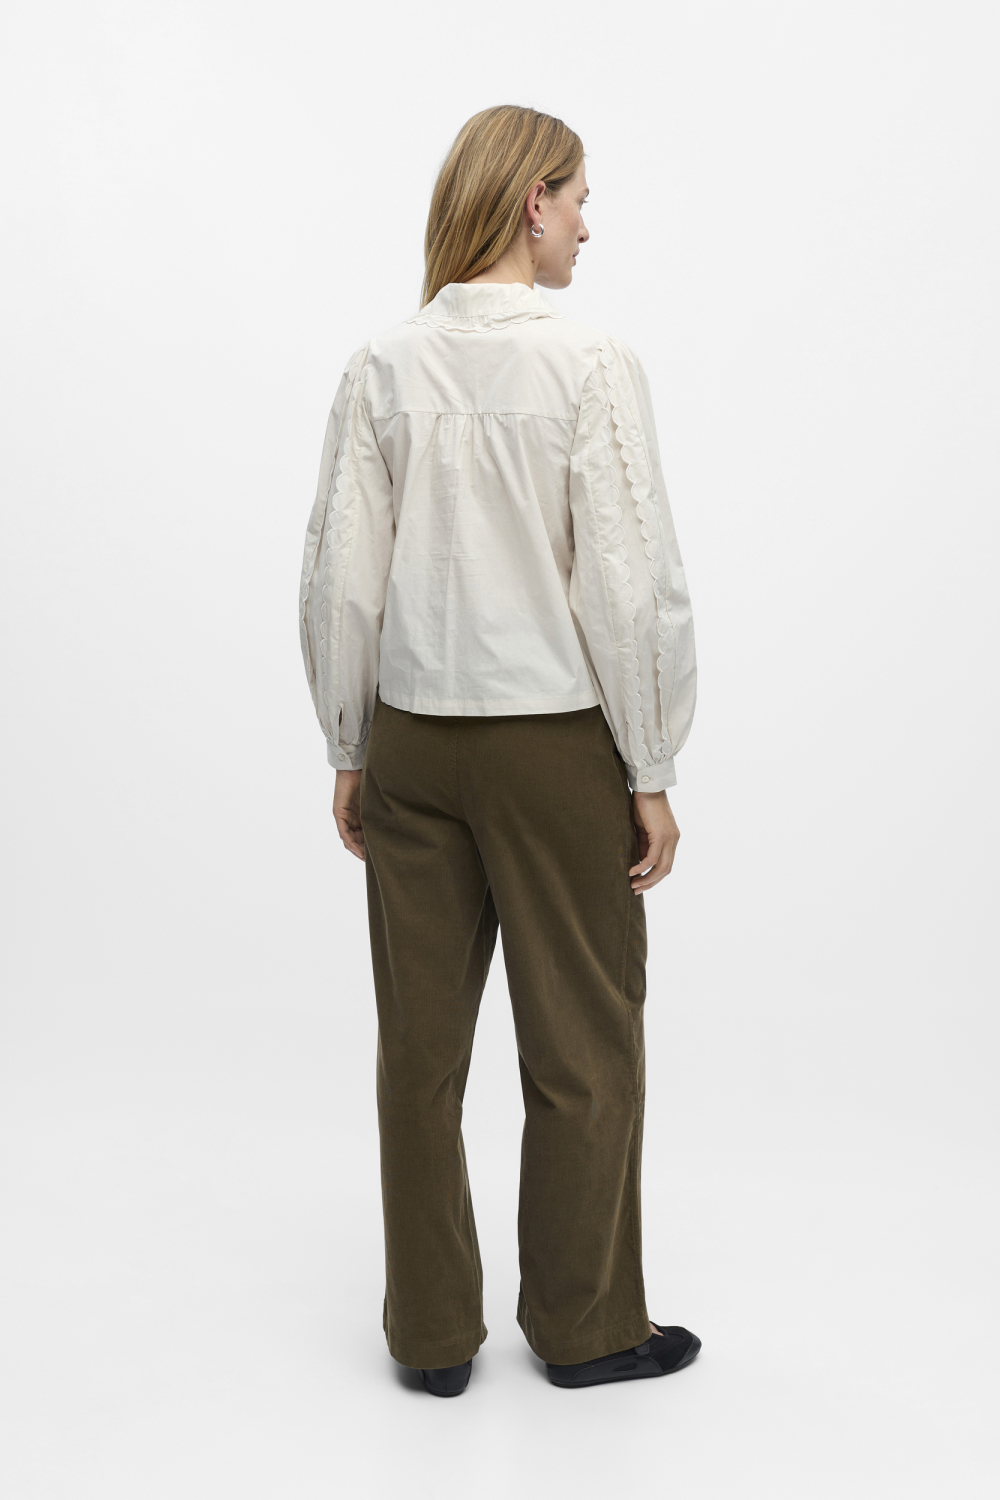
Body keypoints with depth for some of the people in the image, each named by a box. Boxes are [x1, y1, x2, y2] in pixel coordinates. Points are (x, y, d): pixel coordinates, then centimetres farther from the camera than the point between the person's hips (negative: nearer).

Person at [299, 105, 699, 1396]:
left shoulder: (383, 368, 1)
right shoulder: (591, 367, -11)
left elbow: (339, 577, 1)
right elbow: (633, 584, -14)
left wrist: (350, 751, 10)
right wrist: (650, 772, -5)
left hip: (412, 737, 4)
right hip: (554, 742, -4)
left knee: (421, 1042, 12)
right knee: (582, 1042, 11)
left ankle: (432, 1331, 24)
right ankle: (585, 1323, 25)